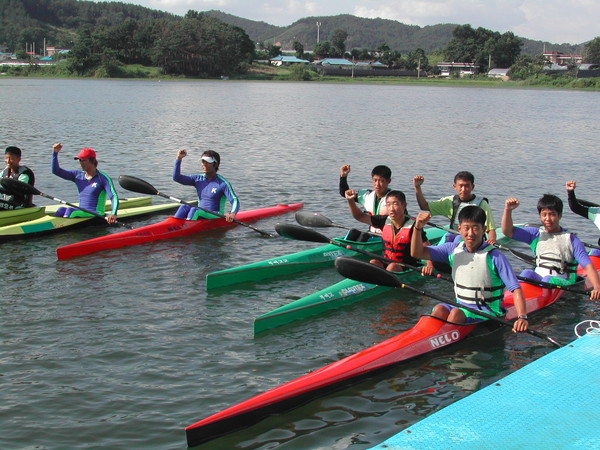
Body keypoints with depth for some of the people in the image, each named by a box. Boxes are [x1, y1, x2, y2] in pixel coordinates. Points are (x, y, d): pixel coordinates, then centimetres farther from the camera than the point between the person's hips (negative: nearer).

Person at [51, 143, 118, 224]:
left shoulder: (103, 178, -5)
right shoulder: (78, 175, 12)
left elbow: (114, 197, -15)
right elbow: (56, 171, 12)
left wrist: (113, 214, -34)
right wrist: (55, 153, -3)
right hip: (81, 212, 5)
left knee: (70, 210, -29)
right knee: (61, 210, -23)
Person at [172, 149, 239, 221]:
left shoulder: (223, 183, -7)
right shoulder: (198, 179, 9)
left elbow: (235, 201, -16)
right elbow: (176, 178, 6)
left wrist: (232, 213, -38)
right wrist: (179, 158, -6)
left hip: (216, 217, -5)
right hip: (200, 215, 5)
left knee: (194, 210, -30)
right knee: (184, 207, -22)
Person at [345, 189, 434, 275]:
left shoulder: (413, 227, -12)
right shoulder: (384, 221, 1)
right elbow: (359, 216, 5)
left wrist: (429, 265, -34)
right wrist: (350, 200, -12)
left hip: (408, 267, -4)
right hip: (386, 263, 4)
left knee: (392, 266, -32)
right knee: (373, 262, -23)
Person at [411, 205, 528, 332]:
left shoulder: (494, 257, -11)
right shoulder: (454, 249, 4)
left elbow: (515, 288, -15)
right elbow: (417, 253, 3)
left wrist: (522, 317, -30)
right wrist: (418, 228, -14)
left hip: (488, 312, -4)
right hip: (461, 306, 4)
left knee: (456, 313, -31)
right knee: (439, 309, -26)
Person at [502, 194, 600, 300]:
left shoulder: (571, 240, 0)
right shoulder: (536, 234, 10)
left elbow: (587, 266, -8)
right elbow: (508, 231, 2)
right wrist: (508, 210, -16)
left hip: (563, 283, -2)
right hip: (538, 278, 3)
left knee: (548, 280, -33)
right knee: (527, 273, -27)